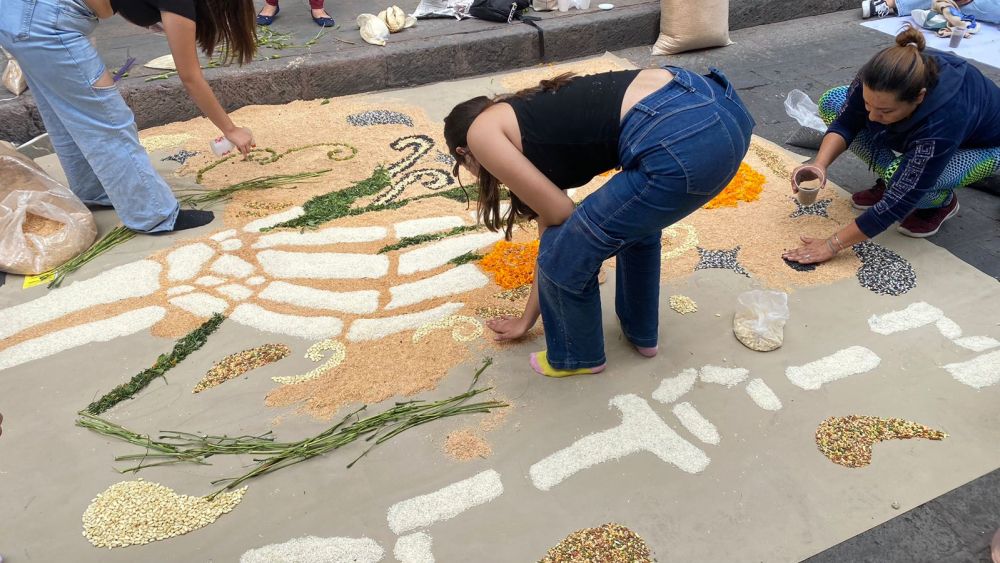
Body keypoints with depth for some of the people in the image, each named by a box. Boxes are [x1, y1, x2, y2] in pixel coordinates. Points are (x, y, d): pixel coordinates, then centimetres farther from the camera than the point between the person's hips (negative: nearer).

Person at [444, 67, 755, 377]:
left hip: (681, 140, -9)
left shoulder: (482, 132, 10)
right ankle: (641, 332, 52)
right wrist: (527, 319, 47)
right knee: (635, 218, 36)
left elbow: (559, 214, 5)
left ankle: (578, 356, 37)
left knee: (567, 256, 11)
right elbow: (552, 228, 37)